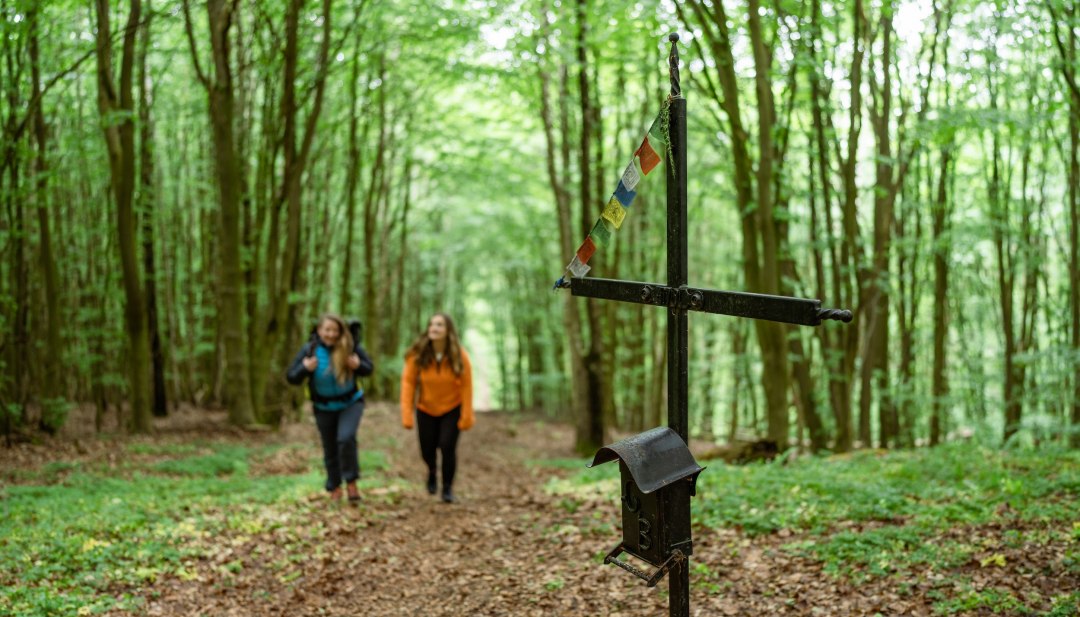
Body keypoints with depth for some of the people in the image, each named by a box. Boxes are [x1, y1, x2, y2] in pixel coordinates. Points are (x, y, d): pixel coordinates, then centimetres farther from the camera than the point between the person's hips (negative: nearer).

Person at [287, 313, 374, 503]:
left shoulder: (351, 347, -16)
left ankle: (351, 482, -9)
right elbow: (292, 378, -10)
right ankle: (335, 488, 31)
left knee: (346, 438, -25)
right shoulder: (309, 350, -14)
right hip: (324, 407, 2)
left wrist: (358, 365, -26)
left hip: (351, 402, -2)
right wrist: (304, 369, -29)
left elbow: (369, 369, -5)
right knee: (330, 449, 12)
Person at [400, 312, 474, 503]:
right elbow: (408, 382, -18)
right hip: (426, 410, 1)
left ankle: (448, 488, 6)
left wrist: (467, 417, -17)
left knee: (447, 447, -15)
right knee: (427, 450, 8)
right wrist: (407, 414, -22)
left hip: (452, 409, -1)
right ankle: (432, 472, 45)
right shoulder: (417, 355, -20)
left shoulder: (459, 356, -20)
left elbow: (466, 386, -17)